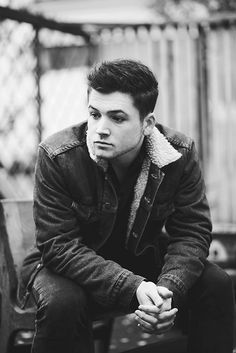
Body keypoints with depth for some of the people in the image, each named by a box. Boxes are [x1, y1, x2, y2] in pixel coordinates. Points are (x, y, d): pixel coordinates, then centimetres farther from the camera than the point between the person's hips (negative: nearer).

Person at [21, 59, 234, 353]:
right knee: (61, 303, -35)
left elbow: (192, 232, -12)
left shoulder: (179, 154, -16)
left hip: (145, 257, 3)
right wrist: (133, 288, -38)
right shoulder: (57, 156, -25)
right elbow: (59, 245, -26)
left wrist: (168, 289, -33)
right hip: (70, 267, -3)